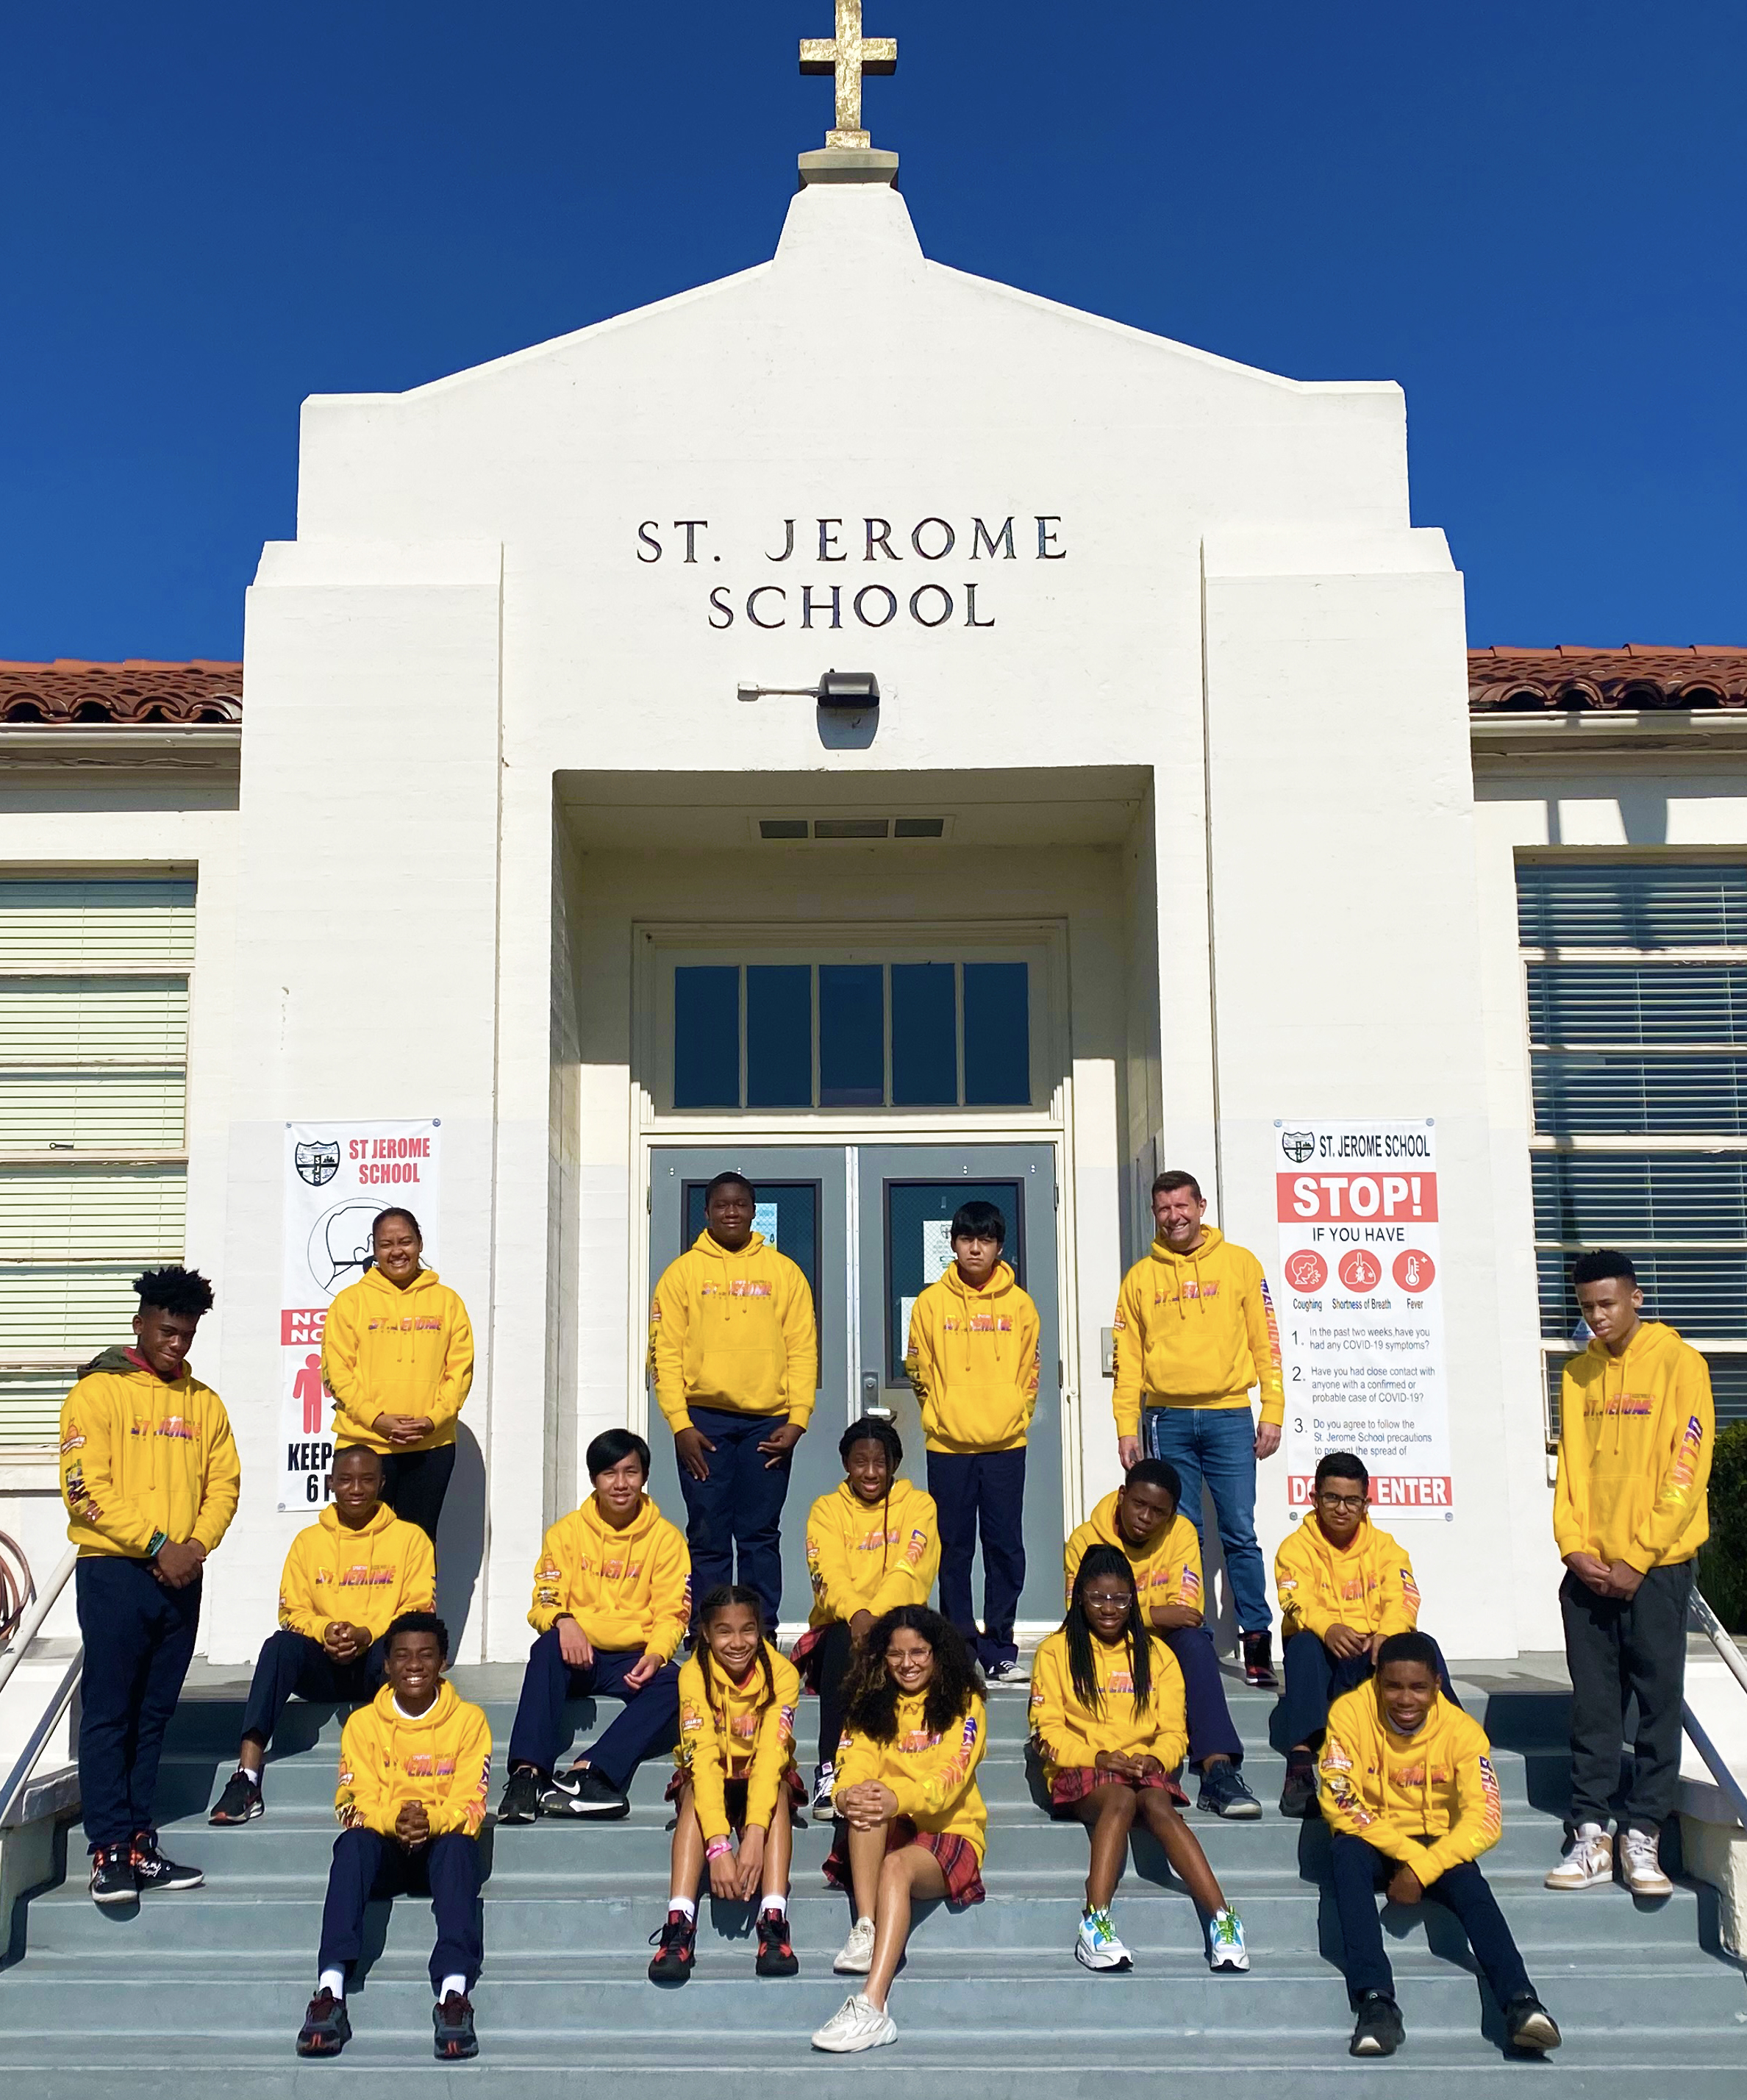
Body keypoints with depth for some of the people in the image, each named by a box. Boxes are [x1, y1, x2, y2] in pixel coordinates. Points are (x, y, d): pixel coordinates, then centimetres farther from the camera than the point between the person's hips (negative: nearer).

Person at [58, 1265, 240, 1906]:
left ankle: (140, 1843, 14)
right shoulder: (99, 1392, -4)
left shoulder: (204, 1403, 12)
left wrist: (197, 1545, -7)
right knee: (108, 1714, -3)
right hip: (114, 1571, -5)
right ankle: (109, 1851, 0)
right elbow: (86, 1488, -11)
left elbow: (224, 1485, 10)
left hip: (180, 1579, 5)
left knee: (153, 1717, 9)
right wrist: (157, 1545, -14)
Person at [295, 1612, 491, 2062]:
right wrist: (394, 1820, -26)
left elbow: (470, 1807, -6)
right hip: (385, 1854, 1)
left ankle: (454, 1993, -50)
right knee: (353, 1842, -33)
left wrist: (431, 1820, -28)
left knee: (459, 1846, -36)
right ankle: (331, 1991, -45)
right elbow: (356, 1804, -4)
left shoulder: (468, 1720, 1)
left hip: (443, 1847, -1)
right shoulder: (364, 1723, 4)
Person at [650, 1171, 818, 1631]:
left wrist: (797, 1420, -3)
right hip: (703, 1421, 0)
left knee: (761, 1536, 3)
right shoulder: (682, 1272, 7)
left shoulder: (784, 1272, 9)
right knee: (708, 1537, 1)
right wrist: (680, 1424, -7)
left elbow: (803, 1351, 7)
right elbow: (665, 1353, 2)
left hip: (768, 1422, 1)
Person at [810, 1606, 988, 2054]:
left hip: (949, 1837, -3)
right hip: (885, 1838, 3)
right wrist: (847, 1795, -28)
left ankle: (871, 2007, -48)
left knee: (897, 1867, -35)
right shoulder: (871, 1706, 14)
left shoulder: (964, 1705, 4)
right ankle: (865, 1932, -38)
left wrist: (900, 1798, -34)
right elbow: (854, 1771, -2)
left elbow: (950, 1780, -13)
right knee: (865, 1807, -30)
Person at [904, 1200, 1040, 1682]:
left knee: (1006, 1548, 1)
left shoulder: (1018, 1304, 3)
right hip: (948, 1446, 0)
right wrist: (939, 1415, 6)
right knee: (954, 1550, 5)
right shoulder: (932, 1302, 2)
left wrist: (1016, 1419, 5)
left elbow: (1029, 1372, 9)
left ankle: (1000, 1649, 10)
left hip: (1005, 1445, 0)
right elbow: (918, 1370, 7)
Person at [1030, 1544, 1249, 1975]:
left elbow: (1174, 1730, 10)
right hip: (1080, 1774, -2)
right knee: (1121, 1798, -36)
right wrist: (1099, 1757, -15)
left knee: (1158, 1805, -33)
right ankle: (1094, 1923, -46)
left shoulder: (1155, 1653, 17)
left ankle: (1222, 1921, -45)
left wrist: (1155, 1760, -13)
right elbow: (1048, 1730, 1)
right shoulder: (1056, 1651, 9)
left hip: (1143, 1770, 2)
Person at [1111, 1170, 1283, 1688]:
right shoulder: (1140, 1277, 10)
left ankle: (1257, 1641, 1)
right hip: (1168, 1418, 2)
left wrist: (1273, 1412, -2)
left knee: (1240, 1533, -4)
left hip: (1228, 1416, -1)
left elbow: (1265, 1342, 5)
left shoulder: (1240, 1264, 7)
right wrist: (1126, 1426, 2)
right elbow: (1128, 1358, 9)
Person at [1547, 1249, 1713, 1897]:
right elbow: (1569, 1468, 11)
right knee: (1592, 1705, 6)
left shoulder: (1677, 1363, -6)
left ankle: (1642, 1836, 8)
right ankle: (1590, 1834, 10)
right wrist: (1575, 1548, -3)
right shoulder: (1578, 1374, 10)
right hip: (1588, 1569, 4)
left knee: (1658, 1701, 0)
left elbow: (1688, 1471, -10)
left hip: (1655, 1566, -4)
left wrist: (1636, 1561, -12)